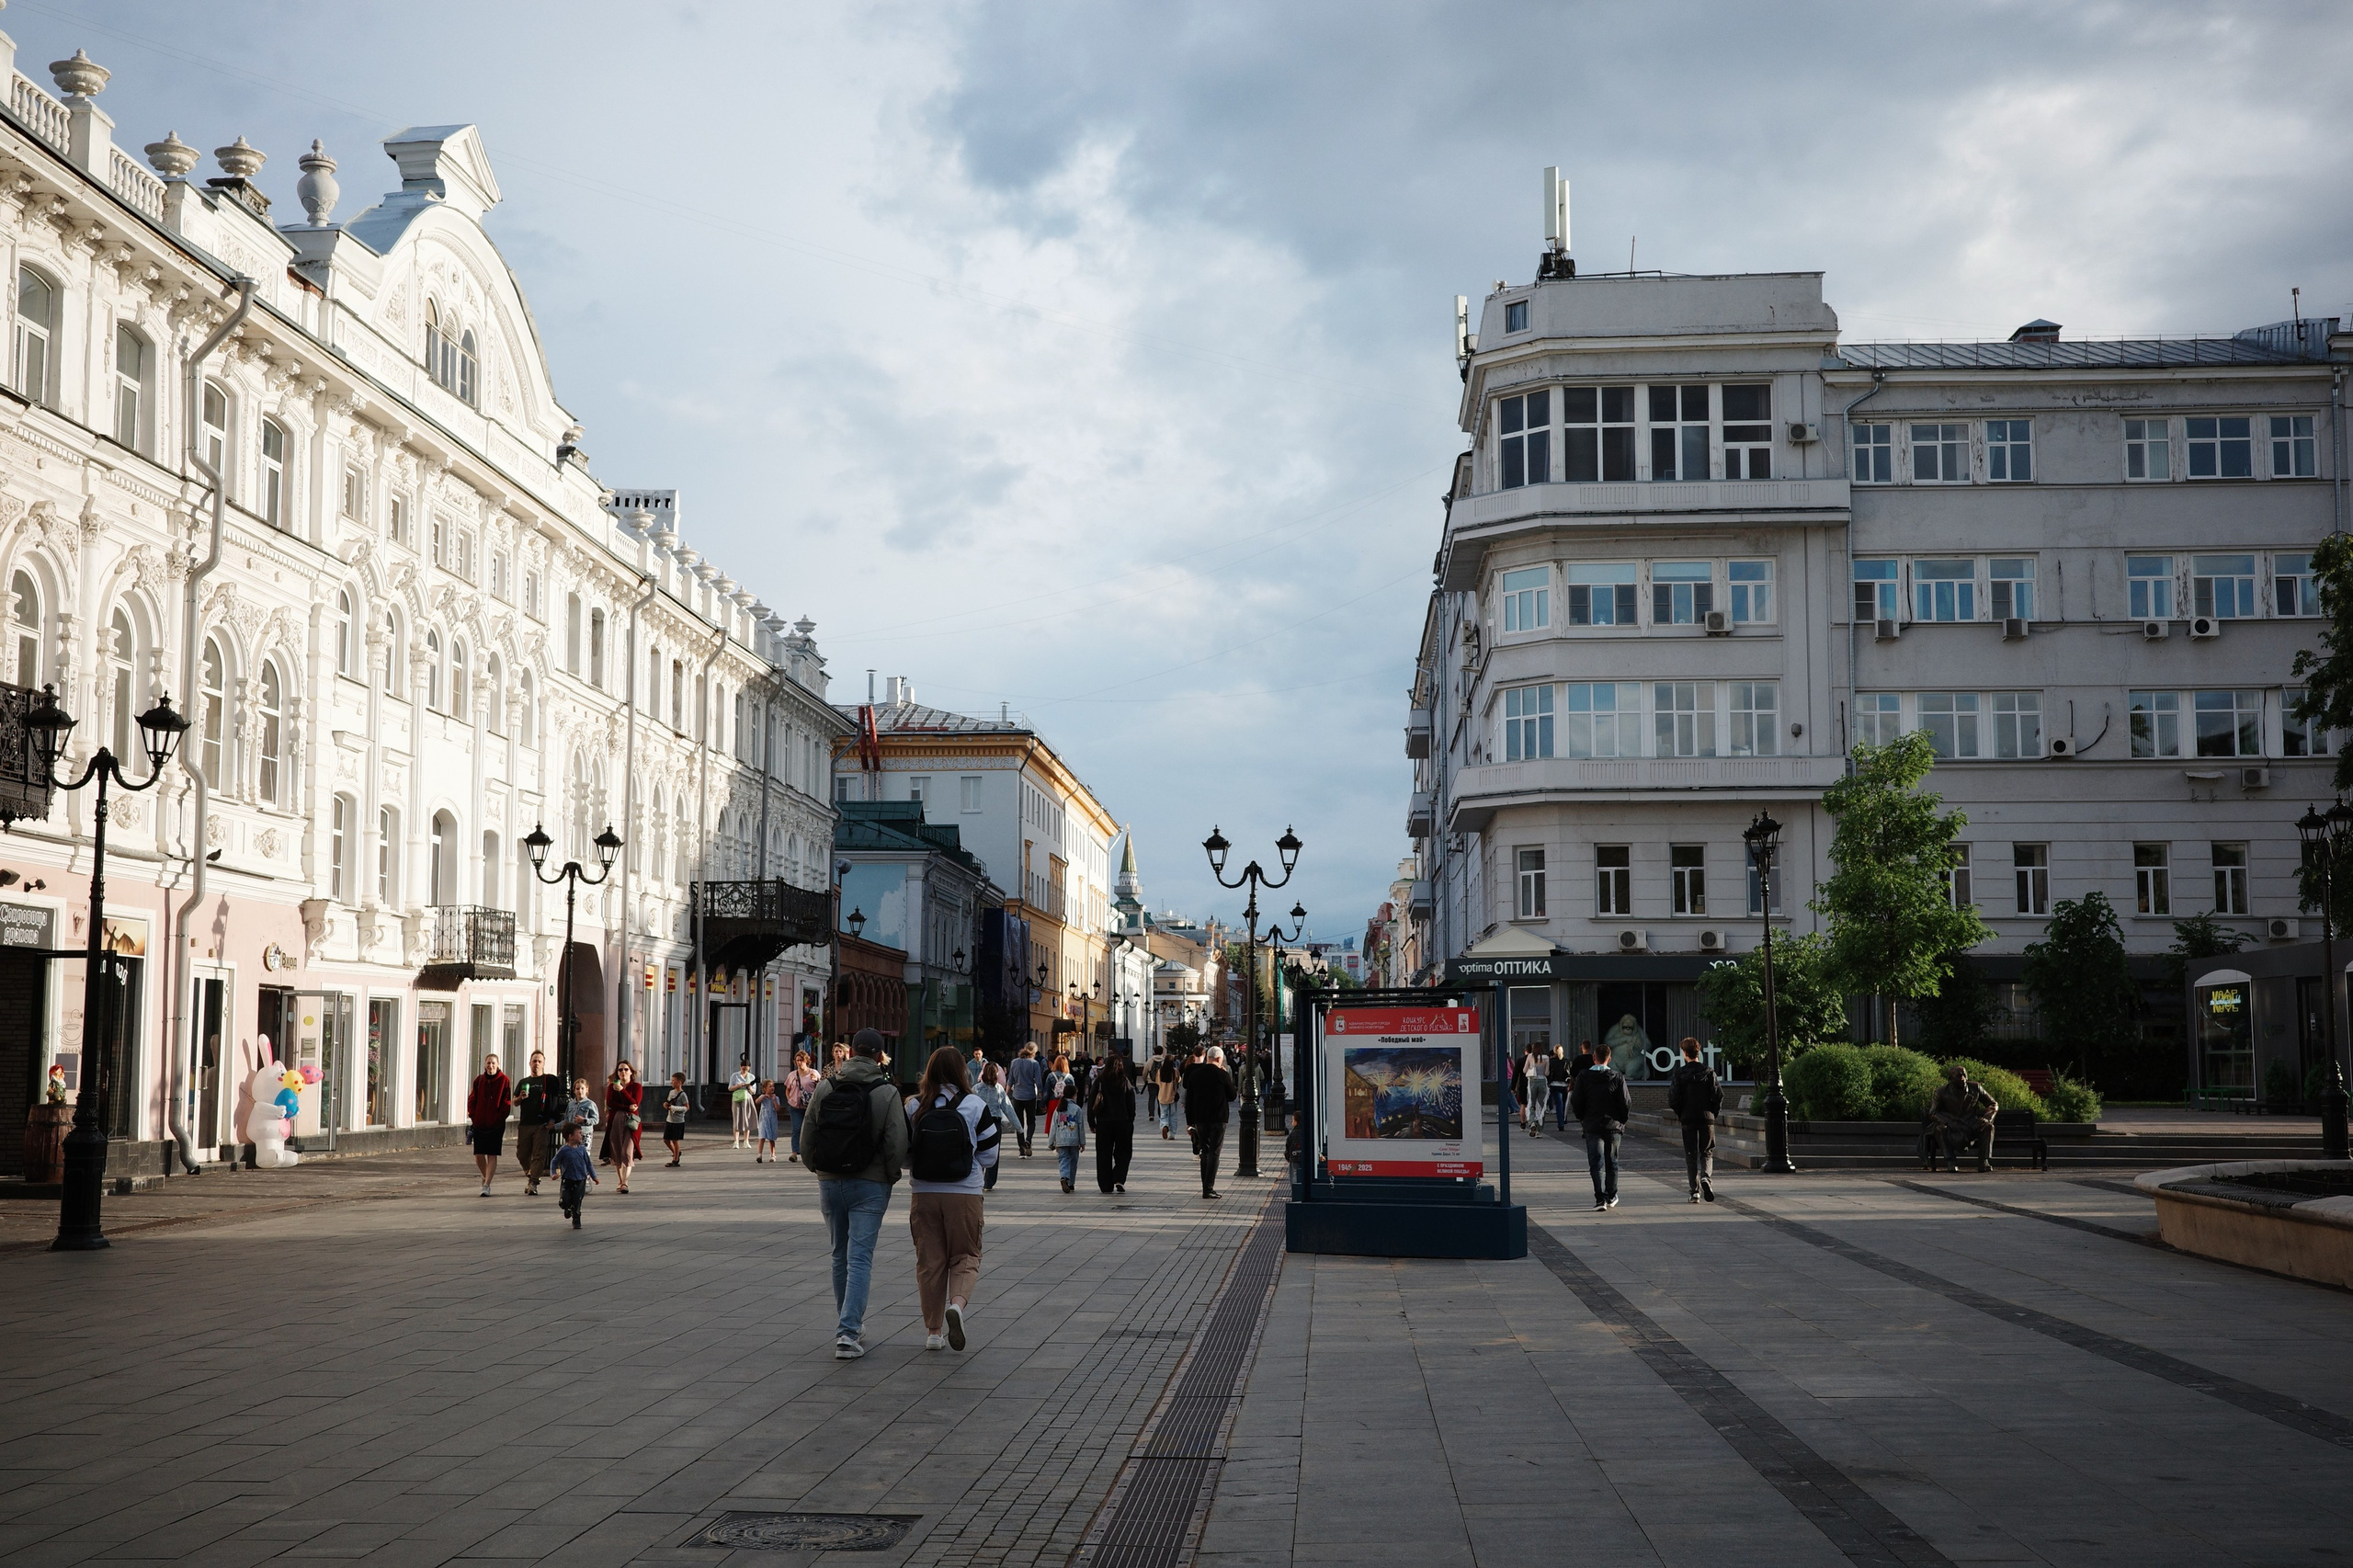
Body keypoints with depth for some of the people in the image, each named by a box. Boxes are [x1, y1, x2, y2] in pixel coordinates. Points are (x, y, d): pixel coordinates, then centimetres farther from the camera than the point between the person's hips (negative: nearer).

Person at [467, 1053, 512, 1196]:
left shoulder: (503, 1080, -3)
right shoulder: (479, 1080, 5)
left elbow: (507, 1103, -4)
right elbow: (472, 1100, 8)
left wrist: (499, 1118, -12)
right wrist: (473, 1116, -3)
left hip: (496, 1124, -3)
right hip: (479, 1124, 3)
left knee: (492, 1155, -4)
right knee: (478, 1155, 5)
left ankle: (487, 1185, -2)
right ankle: (486, 1178, 30)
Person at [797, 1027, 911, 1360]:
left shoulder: (824, 1088, 1)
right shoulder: (887, 1092, -10)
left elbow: (806, 1139, 4)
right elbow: (897, 1145, -13)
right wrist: (891, 1175, 5)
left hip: (830, 1183, 4)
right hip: (870, 1184, -4)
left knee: (841, 1256, 17)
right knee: (860, 1258, -4)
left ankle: (849, 1325, 27)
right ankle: (848, 1333, -14)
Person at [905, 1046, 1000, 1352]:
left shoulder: (913, 1106, -2)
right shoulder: (975, 1106, -6)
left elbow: (903, 1153, 3)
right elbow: (988, 1157, -2)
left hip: (923, 1194, 2)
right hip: (964, 1193, -2)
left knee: (929, 1259, 11)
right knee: (966, 1255, 10)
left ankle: (933, 1330, 15)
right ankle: (957, 1303, -18)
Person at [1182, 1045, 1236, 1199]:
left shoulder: (1194, 1074, 4)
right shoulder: (1223, 1075, -10)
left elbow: (1189, 1099, 7)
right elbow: (1232, 1096, 2)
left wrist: (1189, 1121, 12)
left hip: (1200, 1119, 4)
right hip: (1218, 1119, -4)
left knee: (1204, 1153, 15)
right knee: (1214, 1153, -2)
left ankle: (1206, 1187, 15)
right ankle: (1208, 1188, -8)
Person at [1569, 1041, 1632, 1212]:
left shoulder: (1583, 1077, -6)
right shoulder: (1617, 1078, -7)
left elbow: (1576, 1102, -4)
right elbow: (1625, 1103, -7)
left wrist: (1582, 1119, 13)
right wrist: (1622, 1120, 11)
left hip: (1592, 1126, -1)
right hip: (1613, 1126, 1)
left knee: (1597, 1163, 0)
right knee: (1611, 1161, 14)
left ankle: (1600, 1198, -12)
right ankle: (1611, 1197, 24)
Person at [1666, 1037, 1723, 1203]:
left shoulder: (1680, 1073, -4)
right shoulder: (1709, 1072, 0)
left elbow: (1673, 1097, -8)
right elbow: (1719, 1095, -3)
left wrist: (1679, 1114, 8)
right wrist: (1713, 1113, 10)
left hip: (1688, 1119, -1)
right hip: (1707, 1118, 1)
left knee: (1691, 1155, 5)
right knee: (1707, 1152, 10)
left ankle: (1695, 1191, 1)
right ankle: (1706, 1177, -18)